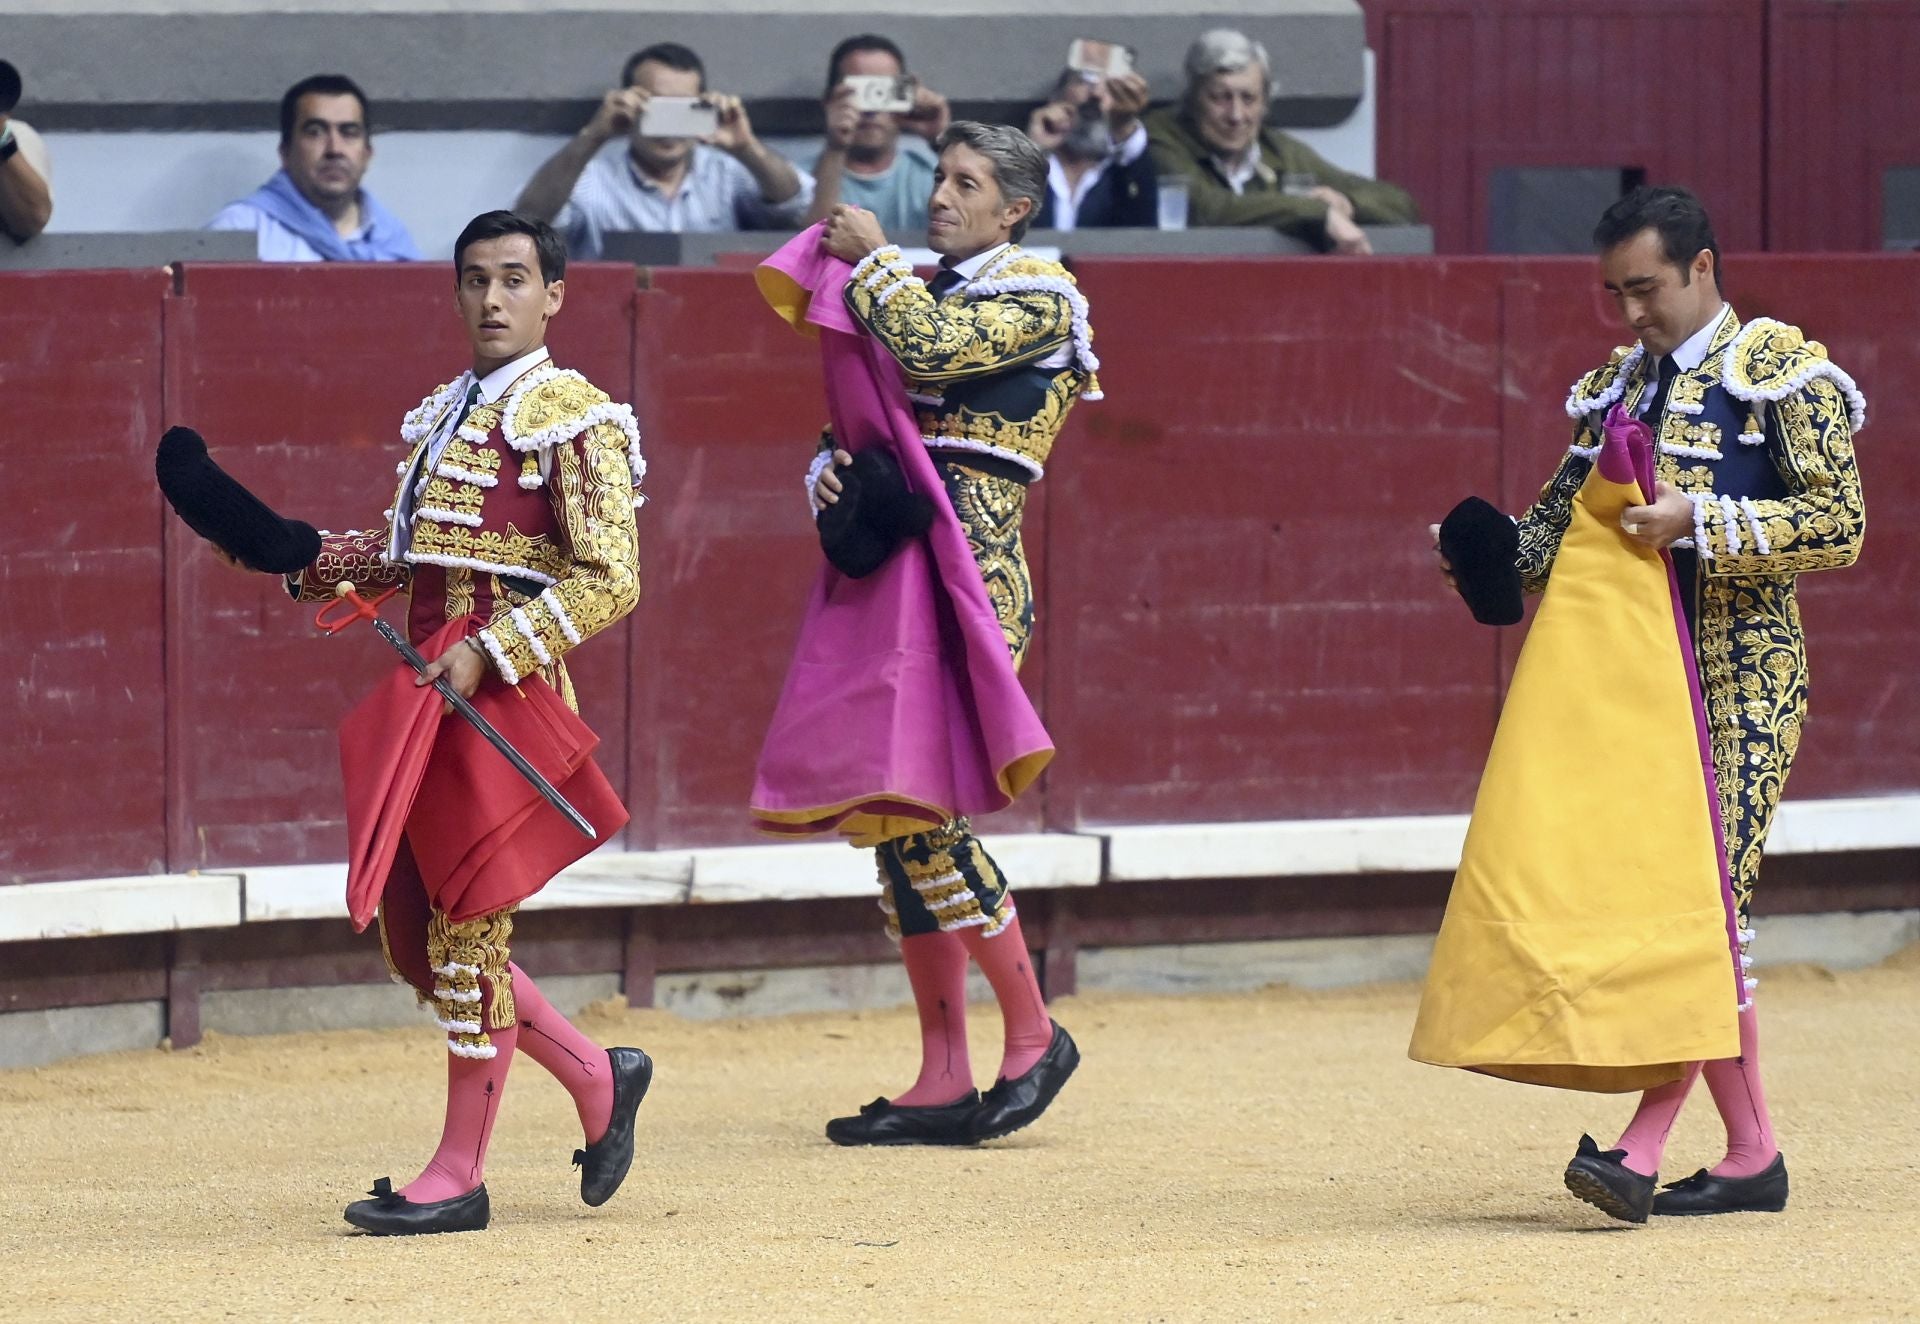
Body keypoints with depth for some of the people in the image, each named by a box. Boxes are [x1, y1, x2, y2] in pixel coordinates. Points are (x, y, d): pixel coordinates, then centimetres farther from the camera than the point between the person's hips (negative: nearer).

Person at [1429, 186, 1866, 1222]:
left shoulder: (1783, 371, -4)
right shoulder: (1622, 388, 16)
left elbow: (1839, 525, -12)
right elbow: (1564, 517, 22)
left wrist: (1700, 524, -21)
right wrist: (1502, 555, 0)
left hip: (1745, 678, -7)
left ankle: (1644, 1148, -23)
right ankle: (1751, 1154, 11)